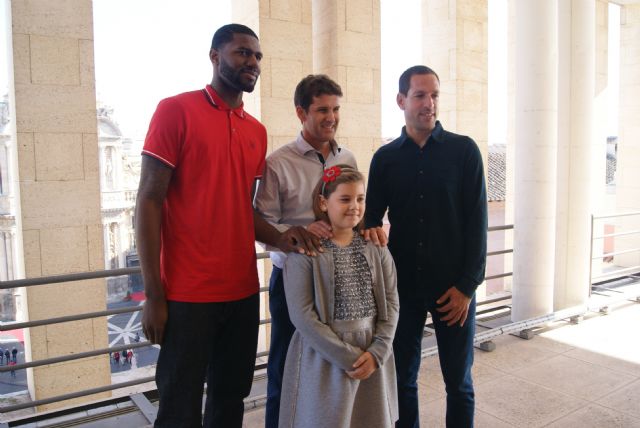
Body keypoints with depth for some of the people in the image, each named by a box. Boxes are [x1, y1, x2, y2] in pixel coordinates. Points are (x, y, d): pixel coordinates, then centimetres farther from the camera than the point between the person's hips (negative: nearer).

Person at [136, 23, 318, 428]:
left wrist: (280, 239, -6)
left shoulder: (257, 131, 11)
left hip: (244, 291, 5)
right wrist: (153, 294, -11)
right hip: (188, 294, -5)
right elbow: (149, 201, -8)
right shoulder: (176, 110, -5)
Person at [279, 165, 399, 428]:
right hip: (324, 356, -4)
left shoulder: (375, 248, 3)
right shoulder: (305, 250, -11)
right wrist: (347, 357, -15)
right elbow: (301, 314, -15)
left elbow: (391, 303, 3)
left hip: (372, 355, 4)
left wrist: (377, 352, -8)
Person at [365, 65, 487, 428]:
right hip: (403, 286, 2)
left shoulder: (464, 150, -1)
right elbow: (371, 221, 6)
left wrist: (467, 285, -9)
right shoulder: (385, 158, 4)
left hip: (454, 288, -1)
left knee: (459, 382, 11)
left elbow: (477, 221, -4)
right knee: (402, 378, 12)